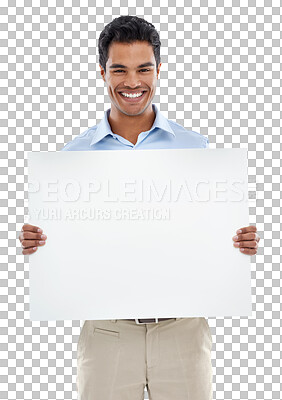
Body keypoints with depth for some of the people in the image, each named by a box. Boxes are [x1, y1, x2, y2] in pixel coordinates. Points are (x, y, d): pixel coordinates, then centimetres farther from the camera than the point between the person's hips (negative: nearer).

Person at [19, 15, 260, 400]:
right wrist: (36, 241, -13)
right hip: (106, 332, 0)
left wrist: (242, 240, -13)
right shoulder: (75, 154, 3)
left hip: (182, 328, 0)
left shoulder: (196, 147, 2)